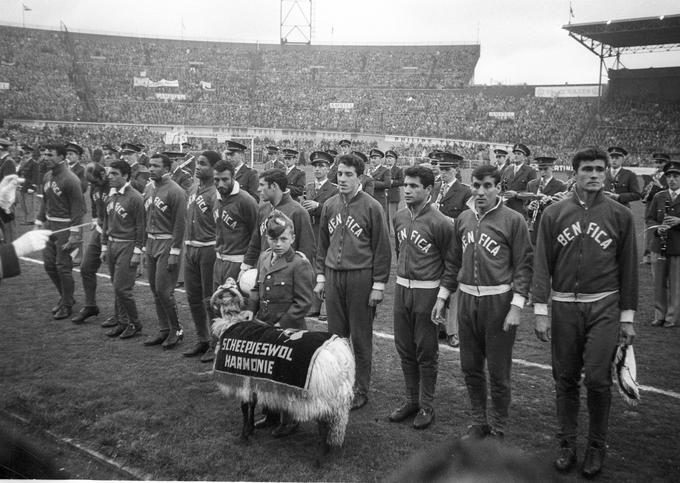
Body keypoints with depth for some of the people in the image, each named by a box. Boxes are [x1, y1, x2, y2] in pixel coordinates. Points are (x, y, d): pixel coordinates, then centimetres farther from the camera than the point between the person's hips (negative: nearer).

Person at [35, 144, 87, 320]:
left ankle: (67, 305, 14)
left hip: (65, 226, -8)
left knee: (63, 266, -2)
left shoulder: (70, 179, -16)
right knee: (49, 264, 11)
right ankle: (65, 296, 30)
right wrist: (39, 223, 12)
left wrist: (74, 234, -19)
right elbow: (45, 202, 18)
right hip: (49, 225, 8)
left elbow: (78, 208, -16)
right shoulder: (48, 176, 9)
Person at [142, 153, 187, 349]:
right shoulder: (148, 189, 11)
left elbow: (180, 224, -15)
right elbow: (145, 219, 16)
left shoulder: (175, 191, -13)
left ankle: (176, 330, 9)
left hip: (167, 244, -8)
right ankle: (164, 330, 22)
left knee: (163, 290, -7)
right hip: (151, 243, 8)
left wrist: (174, 253, -17)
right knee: (155, 290, 11)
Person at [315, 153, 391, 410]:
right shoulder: (329, 205, 9)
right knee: (335, 335, 11)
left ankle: (361, 390, 17)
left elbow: (382, 249, -6)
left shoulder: (372, 207, -7)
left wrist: (378, 284, -8)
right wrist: (320, 276, 11)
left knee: (361, 338, 4)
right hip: (333, 276, 5)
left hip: (361, 278, -4)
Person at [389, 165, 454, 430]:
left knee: (426, 352, 5)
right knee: (405, 349, 14)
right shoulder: (399, 218, 6)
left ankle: (427, 406, 20)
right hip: (401, 288, 6)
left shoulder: (439, 223, -14)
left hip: (427, 292, -6)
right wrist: (403, 274, 15)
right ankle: (412, 400, 29)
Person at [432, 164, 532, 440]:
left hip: (498, 301, -5)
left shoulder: (513, 220, -7)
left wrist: (516, 306, -15)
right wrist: (442, 296, 11)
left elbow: (523, 266, -8)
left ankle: (497, 430, 22)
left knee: (498, 371, 5)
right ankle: (479, 422, 31)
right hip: (467, 300, 5)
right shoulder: (463, 219, 9)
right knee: (470, 367, 14)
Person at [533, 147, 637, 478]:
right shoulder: (553, 214, 2)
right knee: (565, 379, 8)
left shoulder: (620, 215, 2)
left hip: (604, 307, -1)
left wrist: (627, 316, 3)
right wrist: (540, 311, -3)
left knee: (597, 378, -5)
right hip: (564, 307, 1)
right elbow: (542, 265, 2)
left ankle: (597, 447, 16)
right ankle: (567, 444, 23)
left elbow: (628, 268, 4)